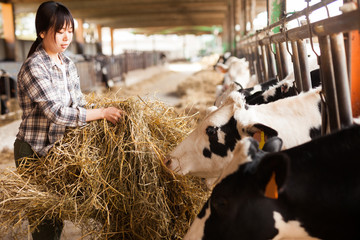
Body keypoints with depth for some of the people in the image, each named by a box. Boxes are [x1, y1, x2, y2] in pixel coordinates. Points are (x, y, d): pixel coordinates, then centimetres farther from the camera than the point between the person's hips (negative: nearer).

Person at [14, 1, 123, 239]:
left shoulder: (68, 64, 5)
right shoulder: (33, 68, -19)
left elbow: (78, 103, 8)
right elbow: (57, 112, -27)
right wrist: (102, 113, -26)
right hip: (35, 152, -7)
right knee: (43, 220, 3)